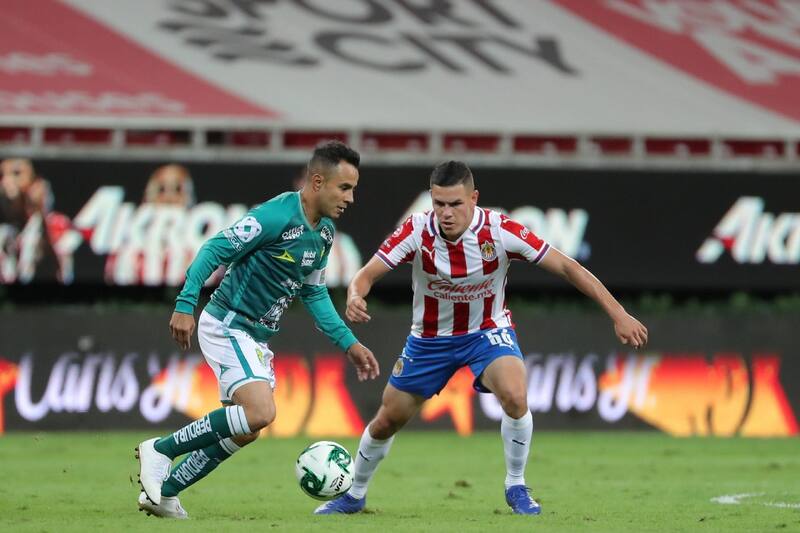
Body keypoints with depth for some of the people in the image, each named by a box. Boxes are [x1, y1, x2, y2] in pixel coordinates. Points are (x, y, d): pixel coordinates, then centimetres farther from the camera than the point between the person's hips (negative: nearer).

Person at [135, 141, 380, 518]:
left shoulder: (325, 232, 8)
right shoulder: (277, 215, -20)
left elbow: (314, 294, 19)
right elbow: (215, 250, -19)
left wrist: (349, 344, 14)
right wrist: (185, 305, -26)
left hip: (257, 338, 10)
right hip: (227, 327, -10)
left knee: (243, 432, 11)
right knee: (260, 412, -24)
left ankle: (163, 493, 23)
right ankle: (160, 450, -10)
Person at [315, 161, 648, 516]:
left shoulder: (499, 231, -25)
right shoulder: (417, 231, -23)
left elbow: (566, 267, -20)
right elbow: (367, 274, -23)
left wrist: (617, 314, -25)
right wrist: (356, 297, -49)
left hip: (488, 331, -1)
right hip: (430, 337, 1)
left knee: (515, 397, -30)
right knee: (386, 422, 8)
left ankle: (516, 487, -7)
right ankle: (354, 495, 35)